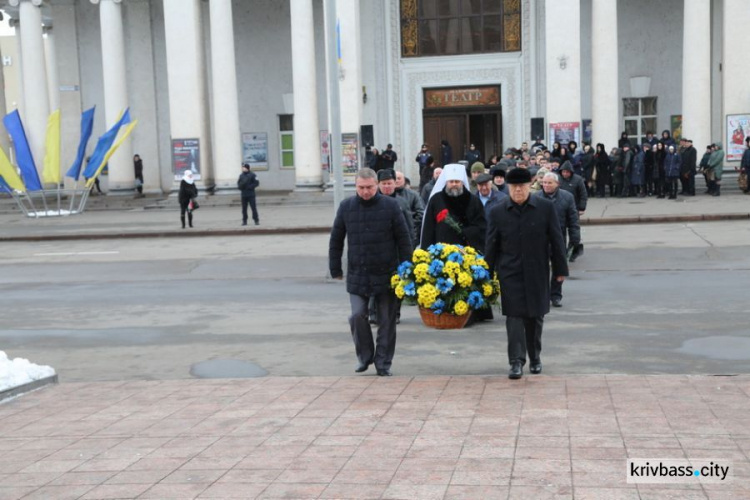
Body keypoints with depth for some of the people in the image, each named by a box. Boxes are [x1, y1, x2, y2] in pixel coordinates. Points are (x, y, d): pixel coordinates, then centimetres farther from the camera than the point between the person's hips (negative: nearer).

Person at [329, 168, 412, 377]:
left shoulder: (390, 205, -3)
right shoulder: (346, 207, 2)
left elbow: (403, 239, 0)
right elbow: (336, 240, 9)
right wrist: (335, 269, 9)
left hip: (386, 273, -1)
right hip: (357, 274, 1)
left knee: (387, 320, 4)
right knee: (357, 315, -6)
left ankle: (383, 362, 17)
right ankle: (364, 355, 17)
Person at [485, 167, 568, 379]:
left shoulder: (545, 208, -2)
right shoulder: (497, 212, -1)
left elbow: (556, 240, 2)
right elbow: (492, 246, 4)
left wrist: (560, 269, 3)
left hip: (537, 273, 1)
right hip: (510, 273, -1)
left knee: (535, 317, 11)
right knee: (514, 316, -7)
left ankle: (535, 358, 26)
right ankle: (516, 361, -5)